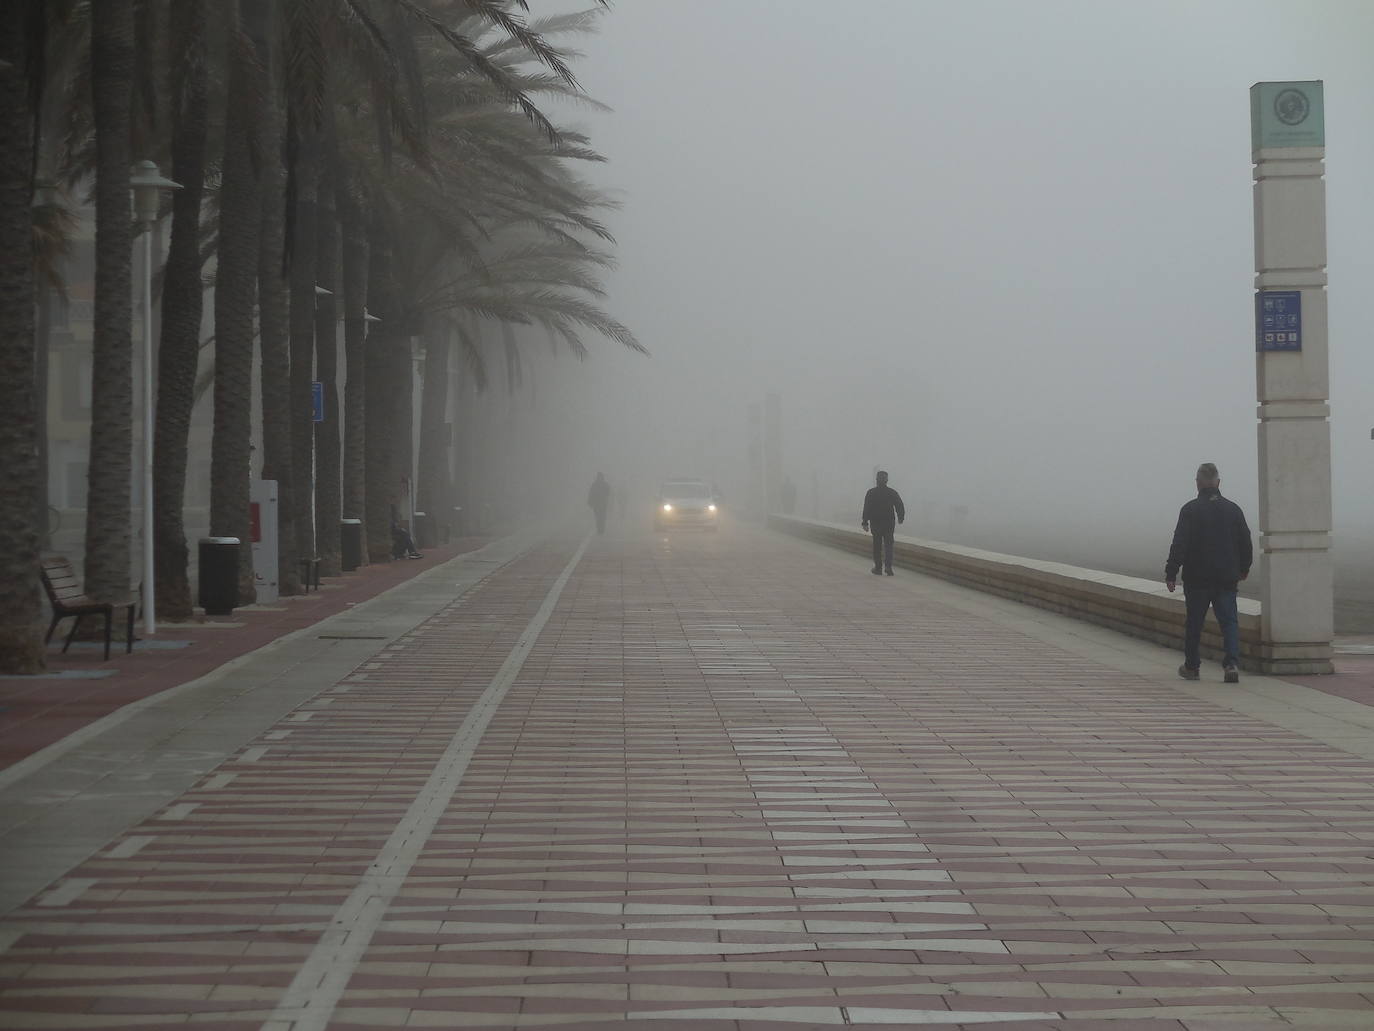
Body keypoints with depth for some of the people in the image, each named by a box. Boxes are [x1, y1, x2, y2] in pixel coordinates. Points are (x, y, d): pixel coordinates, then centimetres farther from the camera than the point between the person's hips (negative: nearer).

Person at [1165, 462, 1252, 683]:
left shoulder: (1190, 510, -7)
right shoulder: (1233, 509, 5)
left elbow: (1179, 545, -12)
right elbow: (1245, 543, 12)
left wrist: (1171, 573, -8)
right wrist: (1243, 569, 27)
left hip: (1197, 578, -2)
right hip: (1227, 578, 2)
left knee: (1194, 623, 10)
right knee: (1229, 621, 1)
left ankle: (1191, 667, 20)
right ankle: (1231, 663, -17)